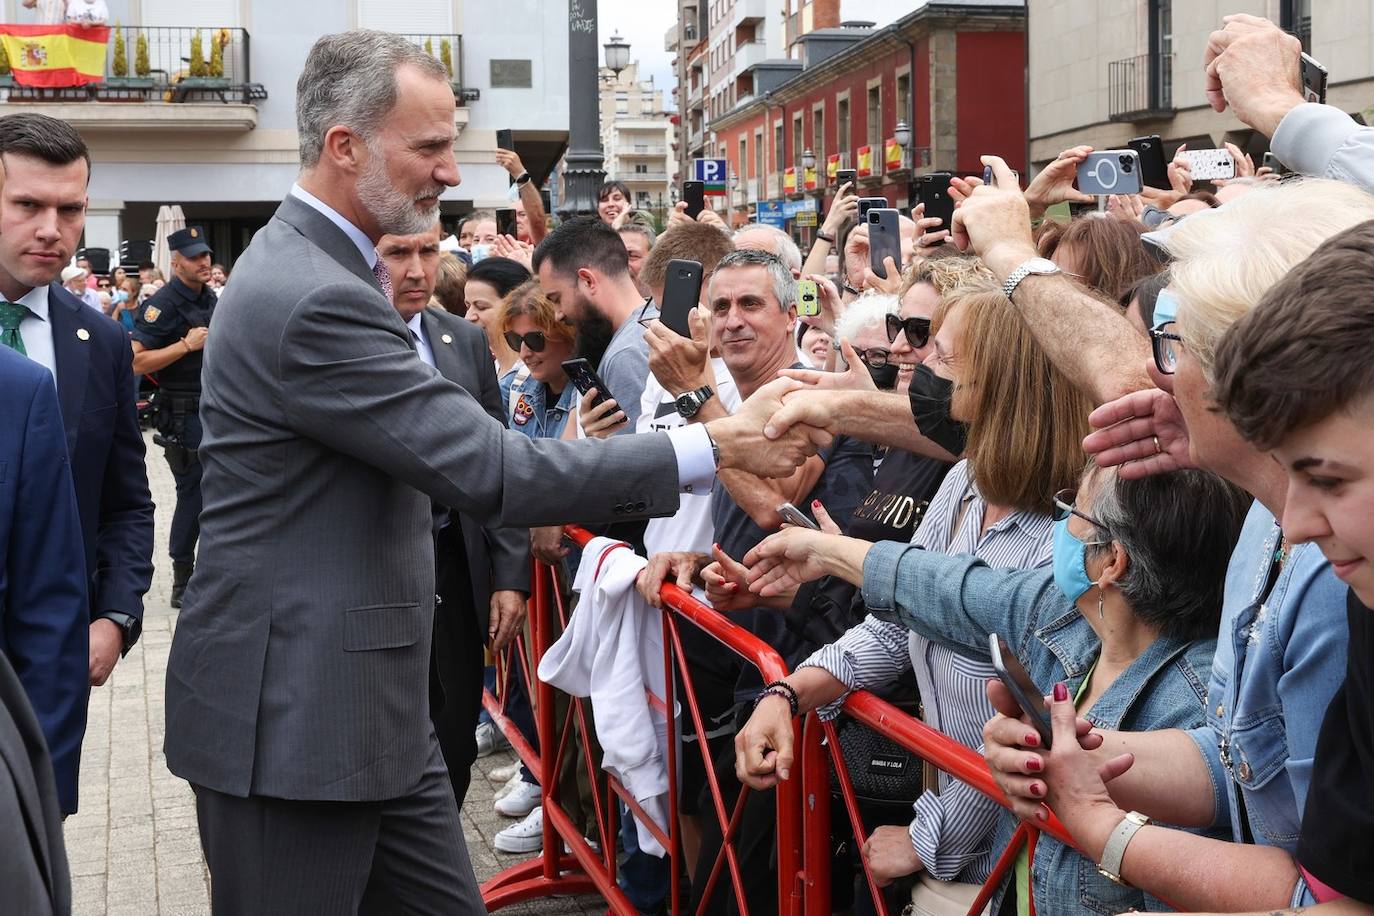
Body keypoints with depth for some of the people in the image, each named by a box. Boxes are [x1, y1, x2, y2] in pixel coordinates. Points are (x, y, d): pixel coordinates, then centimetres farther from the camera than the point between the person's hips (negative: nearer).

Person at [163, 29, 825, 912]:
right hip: (293, 714, -10)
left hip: (366, 703, 10)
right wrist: (715, 446, -22)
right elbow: (490, 470, -26)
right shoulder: (312, 299, -22)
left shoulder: (312, 268, 12)